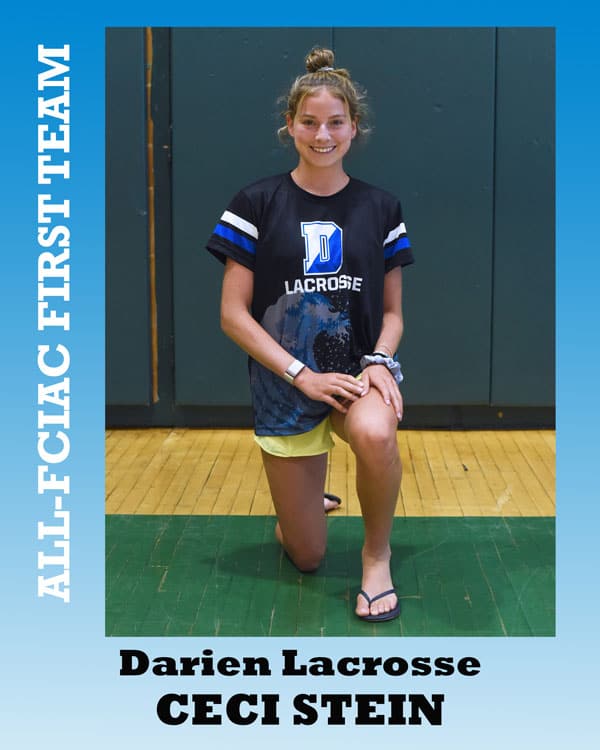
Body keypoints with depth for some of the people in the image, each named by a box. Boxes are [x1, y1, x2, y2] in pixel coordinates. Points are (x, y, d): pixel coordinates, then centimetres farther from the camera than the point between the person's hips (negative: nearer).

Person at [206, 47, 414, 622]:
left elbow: (392, 311, 7)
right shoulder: (259, 203, -6)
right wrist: (303, 375, -16)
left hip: (359, 369, 1)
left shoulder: (379, 208, 1)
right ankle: (304, 497, 43)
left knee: (375, 434, -38)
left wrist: (379, 362, -14)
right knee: (307, 557, 5)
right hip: (285, 384, 0)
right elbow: (233, 314, -8)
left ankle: (377, 553, -9)